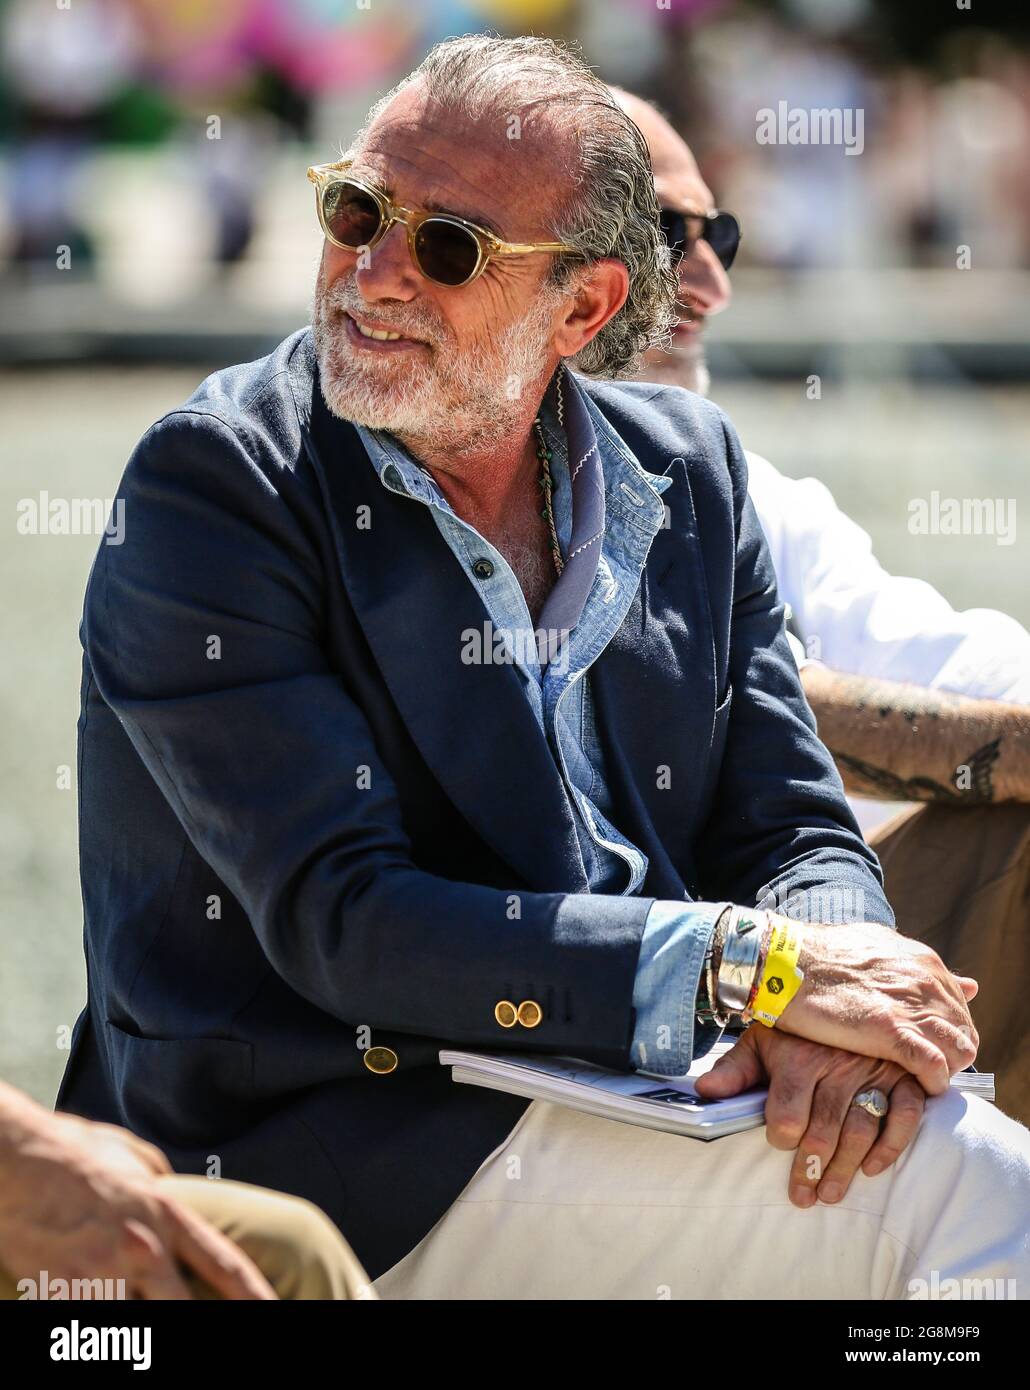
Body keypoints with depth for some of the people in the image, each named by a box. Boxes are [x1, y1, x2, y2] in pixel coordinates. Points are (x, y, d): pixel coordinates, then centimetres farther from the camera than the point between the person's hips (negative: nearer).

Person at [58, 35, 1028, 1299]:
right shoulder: (210, 483, -8)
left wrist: (832, 1002, -15)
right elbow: (340, 924, -15)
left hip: (635, 1087, 6)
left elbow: (793, 829, 9)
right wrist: (751, 965, -20)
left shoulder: (688, 470, 10)